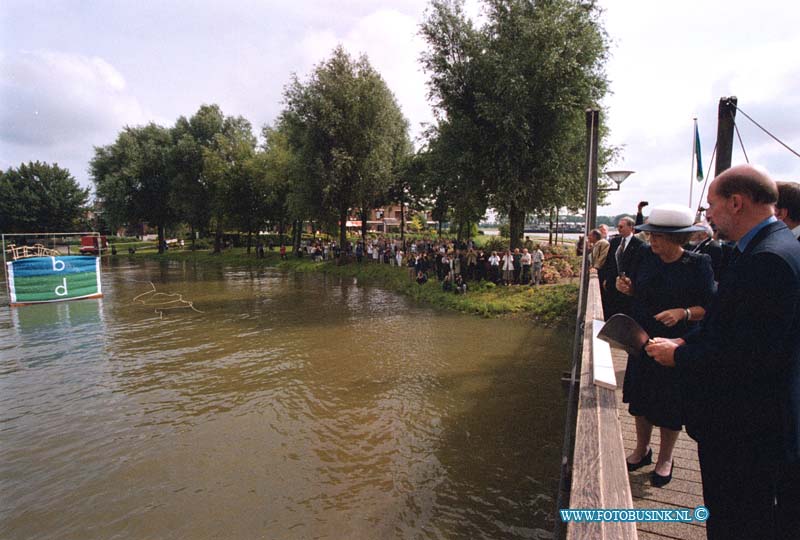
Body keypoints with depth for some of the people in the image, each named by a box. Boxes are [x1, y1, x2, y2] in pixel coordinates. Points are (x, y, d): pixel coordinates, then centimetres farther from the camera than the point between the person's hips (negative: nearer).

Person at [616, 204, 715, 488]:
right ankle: (642, 450, 38)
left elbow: (709, 307, -11)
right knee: (641, 396, 16)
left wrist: (683, 313, -28)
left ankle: (665, 459, 33)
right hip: (642, 339, 4)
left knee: (670, 403, 10)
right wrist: (627, 287, -11)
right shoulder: (646, 255, -2)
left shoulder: (698, 264, -14)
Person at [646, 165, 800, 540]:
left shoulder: (768, 259, -26)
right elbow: (731, 324, 14)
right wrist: (687, 342, 2)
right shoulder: (769, 249, 8)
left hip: (746, 432, -10)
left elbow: (751, 354, -28)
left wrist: (679, 355, -16)